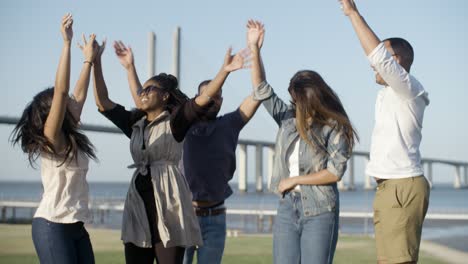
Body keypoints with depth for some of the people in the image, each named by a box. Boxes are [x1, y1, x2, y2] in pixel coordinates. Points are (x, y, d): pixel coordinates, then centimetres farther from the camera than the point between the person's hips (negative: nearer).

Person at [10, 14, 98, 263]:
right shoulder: (51, 137, -8)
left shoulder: (71, 138, 14)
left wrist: (89, 60, 24)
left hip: (76, 225, 9)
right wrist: (67, 42, -18)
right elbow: (61, 90, -17)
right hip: (52, 225, -8)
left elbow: (78, 94, 20)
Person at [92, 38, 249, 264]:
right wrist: (96, 63, 8)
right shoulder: (135, 125, 16)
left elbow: (204, 98, -12)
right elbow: (102, 103, 14)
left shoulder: (175, 121, 1)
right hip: (139, 205, 6)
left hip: (168, 205, -6)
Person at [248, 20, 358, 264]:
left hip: (319, 210, -5)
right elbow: (261, 90, 11)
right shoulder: (288, 118, 10)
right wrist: (254, 48, 4)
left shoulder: (334, 128, -4)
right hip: (287, 207, 5)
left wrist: (294, 180, -8)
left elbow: (335, 172, -11)